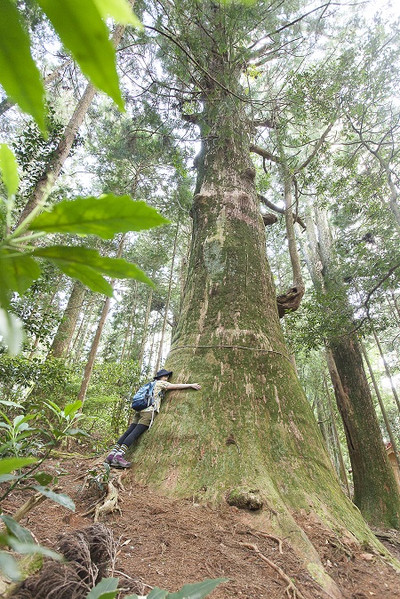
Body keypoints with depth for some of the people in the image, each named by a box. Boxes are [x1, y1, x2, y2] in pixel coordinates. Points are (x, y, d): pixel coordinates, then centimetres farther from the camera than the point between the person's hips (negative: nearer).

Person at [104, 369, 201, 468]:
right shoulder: (160, 383, 8)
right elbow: (175, 386, 3)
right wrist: (191, 385, 5)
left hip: (140, 410, 8)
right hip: (149, 411, -8)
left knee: (128, 432, 1)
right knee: (135, 433, -15)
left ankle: (112, 455, -5)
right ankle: (119, 455, -23)